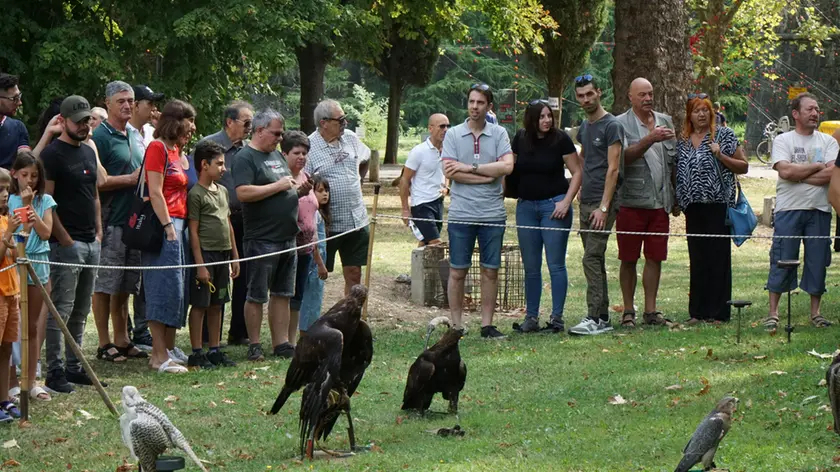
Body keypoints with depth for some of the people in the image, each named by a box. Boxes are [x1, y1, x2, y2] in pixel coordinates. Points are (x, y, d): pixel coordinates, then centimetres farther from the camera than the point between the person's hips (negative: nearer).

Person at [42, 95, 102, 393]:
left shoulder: (88, 153, 16)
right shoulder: (53, 154, -10)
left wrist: (98, 231, 11)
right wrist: (65, 239, -16)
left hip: (91, 243, 8)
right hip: (67, 244, -8)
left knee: (80, 312, 12)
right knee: (60, 310, -7)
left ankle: (73, 367, 19)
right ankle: (54, 372, -4)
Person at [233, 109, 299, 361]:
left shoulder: (276, 155, 16)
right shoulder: (246, 157, -10)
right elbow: (243, 193, -23)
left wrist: (296, 185, 5)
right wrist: (278, 186, -18)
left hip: (287, 236, 8)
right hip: (262, 239, -8)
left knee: (282, 294, 11)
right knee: (257, 296, 0)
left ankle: (281, 343, 17)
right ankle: (254, 345, 7)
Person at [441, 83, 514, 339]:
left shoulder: (499, 134, 5)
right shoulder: (453, 135, 3)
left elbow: (507, 166, -9)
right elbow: (450, 172, -8)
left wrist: (469, 168, -11)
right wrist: (487, 175, -11)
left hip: (492, 214, 1)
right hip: (461, 213, -1)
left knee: (490, 271, 5)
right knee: (457, 272, 2)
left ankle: (487, 324, 12)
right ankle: (456, 325, 9)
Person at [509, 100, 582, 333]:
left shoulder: (560, 139, -7)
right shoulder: (520, 139, 3)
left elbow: (577, 172, -5)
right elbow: (509, 168, 13)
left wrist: (566, 201, -13)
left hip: (554, 205, -4)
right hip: (526, 206, 4)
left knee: (556, 264, -3)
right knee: (531, 267, 8)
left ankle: (557, 317, 2)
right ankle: (531, 317, 14)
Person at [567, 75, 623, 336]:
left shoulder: (611, 126, -9)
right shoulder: (584, 128, 17)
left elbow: (613, 169, -14)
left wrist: (603, 207, -19)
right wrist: (581, 195, 16)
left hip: (603, 204, -9)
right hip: (586, 202, 9)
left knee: (592, 258, -14)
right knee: (595, 260, 10)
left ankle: (594, 319, -16)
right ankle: (602, 317, 13)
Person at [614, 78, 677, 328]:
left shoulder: (665, 122, 13)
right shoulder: (621, 124, -3)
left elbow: (673, 161, 18)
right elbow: (624, 156, -19)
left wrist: (676, 195, 16)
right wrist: (650, 139, -29)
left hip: (660, 202, 4)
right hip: (631, 202, -4)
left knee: (655, 258, 5)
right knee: (628, 259, 2)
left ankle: (651, 310, 12)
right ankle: (628, 310, 9)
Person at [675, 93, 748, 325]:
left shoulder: (724, 135, 2)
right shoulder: (683, 141, 14)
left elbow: (743, 167, 0)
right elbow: (678, 173, 22)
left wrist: (721, 156, -13)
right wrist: (676, 201, 11)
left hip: (718, 204, -4)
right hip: (694, 206, 4)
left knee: (718, 256, -3)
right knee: (697, 259, 6)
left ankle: (718, 312, 0)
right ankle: (698, 312, 10)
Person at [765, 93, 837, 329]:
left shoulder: (828, 142, 9)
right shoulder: (783, 140, 3)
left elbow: (831, 174, -7)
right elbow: (785, 171, -13)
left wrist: (797, 174, -9)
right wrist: (818, 166, -6)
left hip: (820, 210, 2)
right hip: (789, 209, -2)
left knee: (818, 262, 4)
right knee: (782, 261, -3)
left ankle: (815, 312, 14)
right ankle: (773, 313, 2)